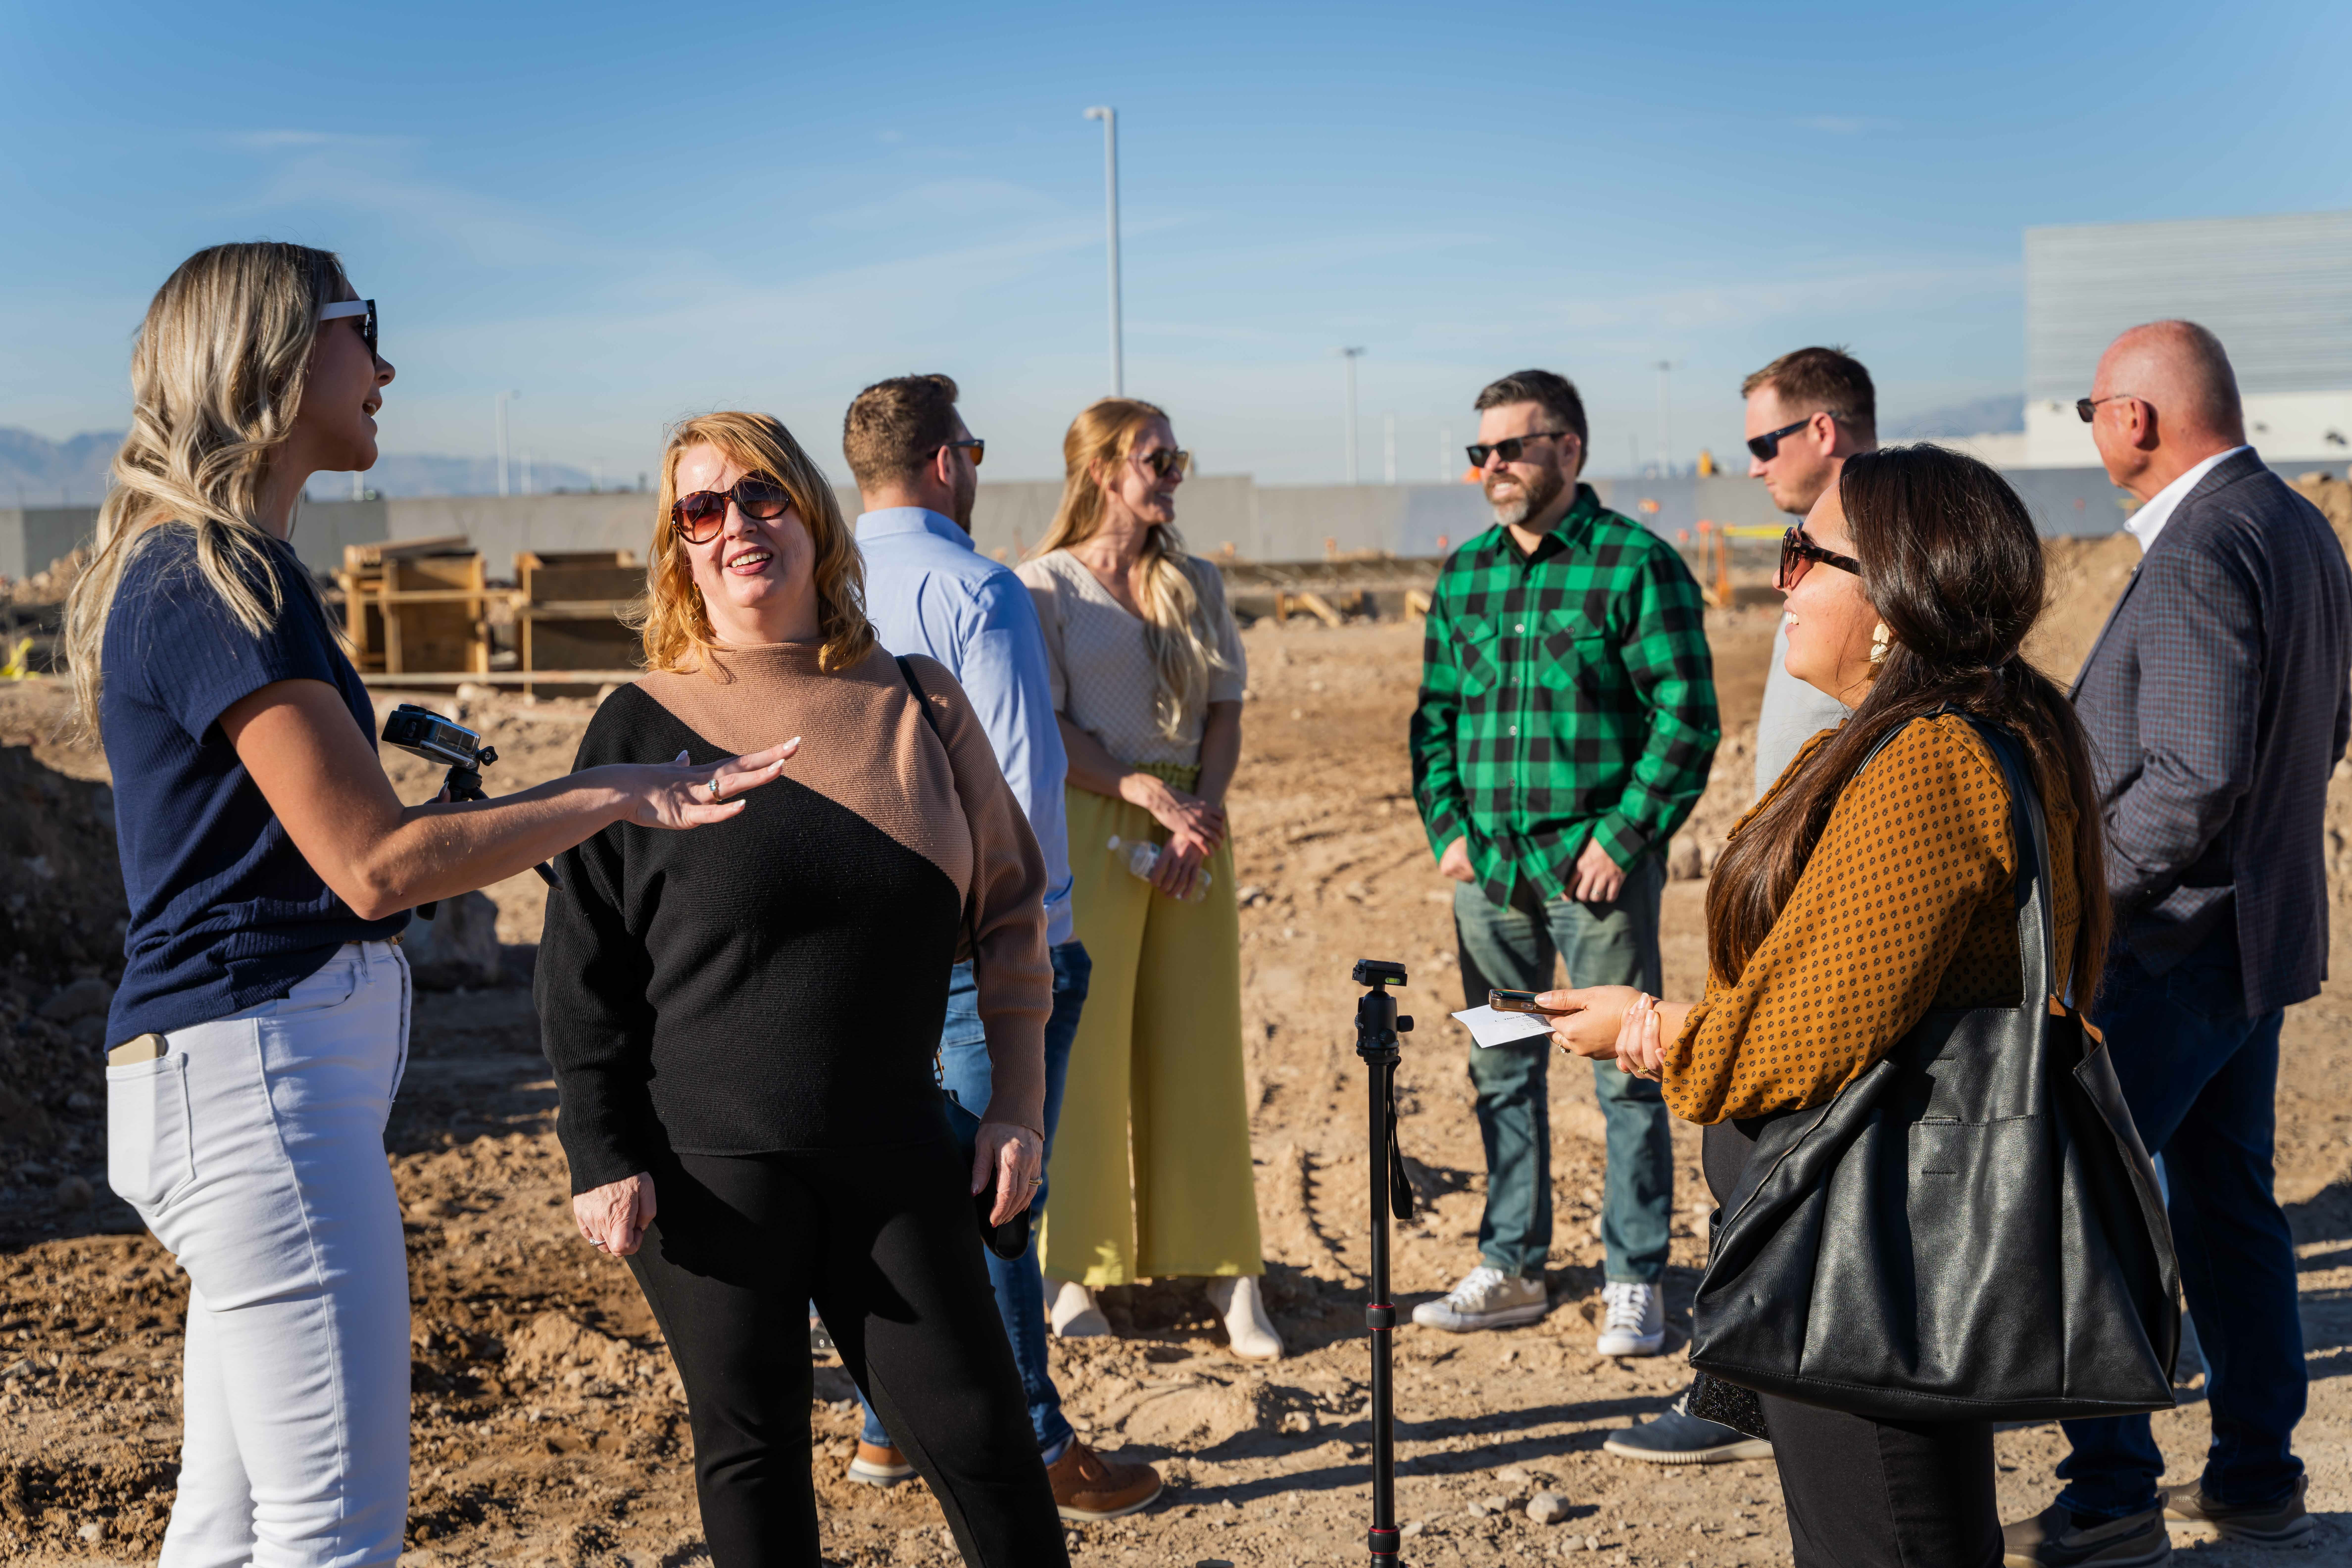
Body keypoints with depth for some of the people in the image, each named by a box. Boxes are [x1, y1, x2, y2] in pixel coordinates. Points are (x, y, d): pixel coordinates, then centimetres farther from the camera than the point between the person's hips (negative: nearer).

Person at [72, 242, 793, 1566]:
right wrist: (617, 797, -12)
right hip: (252, 1067, -10)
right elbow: (378, 865, -18)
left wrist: (570, 809, 21)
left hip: (267, 1068, 10)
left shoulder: (229, 570, 19)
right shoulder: (214, 584, -14)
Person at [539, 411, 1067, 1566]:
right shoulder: (643, 728, -2)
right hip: (711, 1166, -2)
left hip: (894, 1152, 2)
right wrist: (601, 1159, -5)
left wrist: (1018, 1102, 6)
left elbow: (1007, 908, 10)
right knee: (751, 1452, 7)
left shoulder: (916, 702, 5)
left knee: (979, 1432, 3)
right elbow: (581, 970, 0)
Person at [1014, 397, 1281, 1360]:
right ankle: (1074, 1274, 7)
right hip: (1090, 828, -4)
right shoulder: (1047, 586, 0)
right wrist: (1150, 797, -14)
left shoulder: (1197, 587, 14)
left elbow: (1225, 713, 10)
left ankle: (1229, 1276, 6)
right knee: (1082, 1045, -2)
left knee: (1199, 1048, 4)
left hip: (1193, 826, 4)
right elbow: (1043, 730, -7)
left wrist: (1201, 814, -6)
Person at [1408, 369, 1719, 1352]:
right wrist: (1446, 826, 5)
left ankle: (1635, 1282, 11)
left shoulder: (1638, 566, -6)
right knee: (1502, 1073, 12)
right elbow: (1435, 713, 17)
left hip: (1595, 863, -5)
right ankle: (1511, 1270, 23)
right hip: (1487, 866, 6)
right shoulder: (1464, 575, 12)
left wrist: (1622, 839, -13)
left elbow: (1686, 719, -9)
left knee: (1625, 1073, 1)